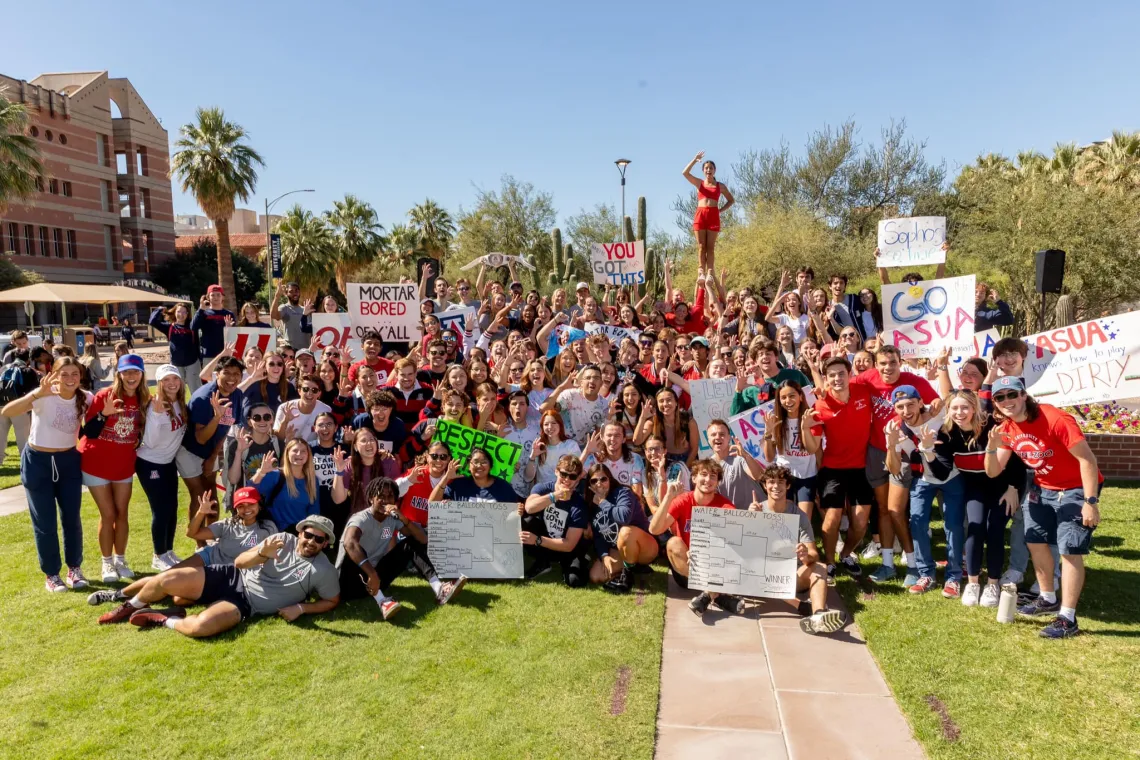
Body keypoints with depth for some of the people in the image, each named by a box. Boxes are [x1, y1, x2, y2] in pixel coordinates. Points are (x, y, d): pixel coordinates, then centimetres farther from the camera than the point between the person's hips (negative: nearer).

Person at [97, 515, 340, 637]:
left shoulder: (324, 571, -6)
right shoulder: (283, 539, 2)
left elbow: (333, 600, 1)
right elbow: (240, 562, 1)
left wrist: (300, 607, -13)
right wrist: (262, 553, -22)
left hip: (245, 603, -3)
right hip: (231, 578, 4)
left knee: (200, 626, -33)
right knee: (167, 579, -11)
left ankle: (165, 620, 0)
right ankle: (131, 607, 22)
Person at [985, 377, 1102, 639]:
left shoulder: (1055, 419, -25)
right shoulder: (1006, 429, -3)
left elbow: (1087, 459, -24)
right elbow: (993, 472, -3)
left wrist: (1091, 502, -26)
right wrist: (992, 446, -23)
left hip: (1076, 489, -8)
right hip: (1045, 489, 8)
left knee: (1070, 550, -10)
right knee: (1035, 541, 14)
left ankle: (1067, 619, -3)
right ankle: (1049, 599, 32)